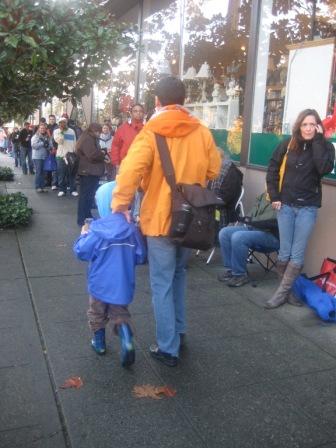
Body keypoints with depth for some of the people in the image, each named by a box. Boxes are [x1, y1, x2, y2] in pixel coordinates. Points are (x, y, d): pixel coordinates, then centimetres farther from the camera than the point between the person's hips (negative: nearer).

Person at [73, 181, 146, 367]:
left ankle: (99, 343, 35)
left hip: (100, 284, -2)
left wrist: (83, 234, 6)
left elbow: (81, 252, -10)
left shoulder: (97, 229, -18)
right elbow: (140, 257, -1)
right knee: (121, 315, 17)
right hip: (123, 285, 2)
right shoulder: (132, 229, -8)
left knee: (97, 314, 21)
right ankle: (127, 340, -8)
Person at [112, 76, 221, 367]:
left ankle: (168, 349, 14)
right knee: (178, 274, 24)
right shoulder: (202, 132, 1)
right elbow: (213, 170, 9)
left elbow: (130, 170, -24)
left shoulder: (151, 132, -11)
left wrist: (121, 202, -14)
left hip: (160, 219, -5)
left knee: (162, 285, 6)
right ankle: (178, 331, 35)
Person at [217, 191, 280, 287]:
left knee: (238, 237, -31)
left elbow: (272, 220, -24)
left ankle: (240, 275, -13)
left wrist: (251, 220, -14)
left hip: (271, 235, -9)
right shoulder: (263, 196, 13)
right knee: (224, 232, -5)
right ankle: (231, 269, 3)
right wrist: (248, 220, -3)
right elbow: (253, 213, 20)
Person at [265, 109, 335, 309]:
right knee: (285, 251, 4)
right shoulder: (287, 145, 2)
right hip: (286, 205, 1)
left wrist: (318, 140, -15)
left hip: (307, 208, -1)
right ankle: (289, 287, 19)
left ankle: (283, 292, 7)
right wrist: (274, 196, 1)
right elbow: (273, 170, 8)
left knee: (297, 254, -1)